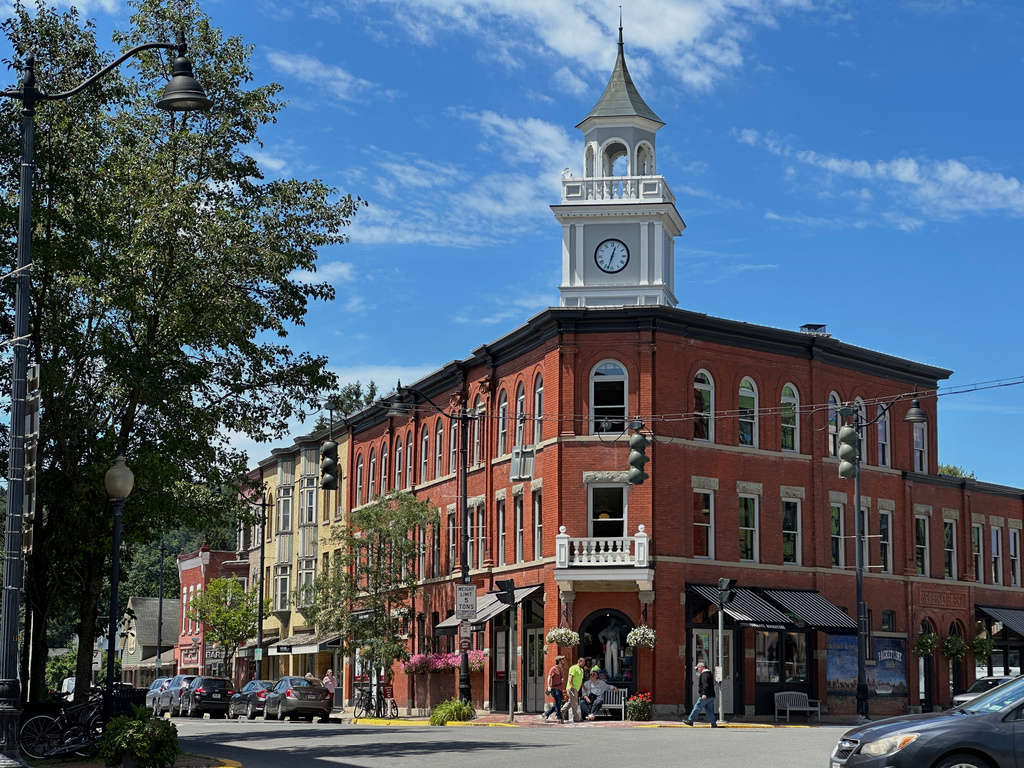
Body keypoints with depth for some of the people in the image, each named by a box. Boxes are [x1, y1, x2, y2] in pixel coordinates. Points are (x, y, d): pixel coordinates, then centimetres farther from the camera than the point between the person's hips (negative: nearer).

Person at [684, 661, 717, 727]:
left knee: (697, 708, 0)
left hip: (705, 696, -9)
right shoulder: (710, 674, 20)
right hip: (711, 696, 9)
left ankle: (690, 720, 8)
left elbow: (705, 685, -26)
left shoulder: (704, 675, -13)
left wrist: (704, 694, -34)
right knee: (709, 710, 9)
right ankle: (714, 725, 4)